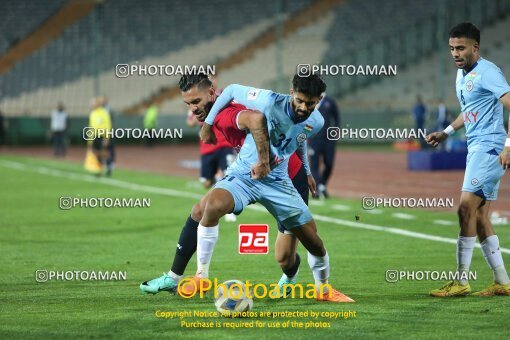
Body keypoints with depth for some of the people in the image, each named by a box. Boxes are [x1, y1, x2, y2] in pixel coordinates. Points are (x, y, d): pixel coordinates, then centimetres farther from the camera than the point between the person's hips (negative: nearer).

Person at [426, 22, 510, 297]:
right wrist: (446, 133, 27)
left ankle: (461, 281, -11)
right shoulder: (462, 74, 15)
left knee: (467, 209, -14)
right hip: (477, 149, 10)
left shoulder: (487, 72, -14)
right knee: (480, 217, 8)